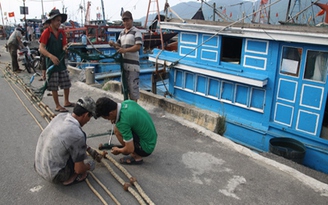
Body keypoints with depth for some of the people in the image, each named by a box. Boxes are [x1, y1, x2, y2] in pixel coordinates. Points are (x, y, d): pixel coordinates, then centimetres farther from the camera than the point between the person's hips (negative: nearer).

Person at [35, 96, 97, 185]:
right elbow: (79, 169, -15)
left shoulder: (60, 116, -5)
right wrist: (89, 166, 8)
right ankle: (70, 178, 11)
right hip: (54, 176, -7)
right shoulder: (78, 135, -26)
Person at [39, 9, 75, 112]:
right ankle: (58, 106, 13)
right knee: (54, 86, 2)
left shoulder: (62, 32, 6)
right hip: (51, 62, -6)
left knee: (67, 83, 12)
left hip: (61, 61, 6)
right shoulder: (46, 32, -12)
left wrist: (65, 47, -19)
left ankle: (66, 102, 30)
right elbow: (41, 48, -17)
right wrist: (51, 56, -32)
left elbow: (64, 45, 5)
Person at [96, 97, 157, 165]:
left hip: (146, 147, -8)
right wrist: (116, 119, 4)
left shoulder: (123, 122, -28)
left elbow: (130, 149, -22)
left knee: (117, 129, -14)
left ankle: (136, 157, -2)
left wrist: (118, 150, -1)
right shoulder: (127, 102, -6)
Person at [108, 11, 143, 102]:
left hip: (133, 63, -8)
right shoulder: (122, 33, 19)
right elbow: (119, 45, 27)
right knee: (126, 85, 14)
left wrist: (125, 50, -23)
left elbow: (138, 46, -15)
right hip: (124, 63, 8)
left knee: (133, 85, -6)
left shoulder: (136, 31, -4)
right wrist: (113, 44, 5)